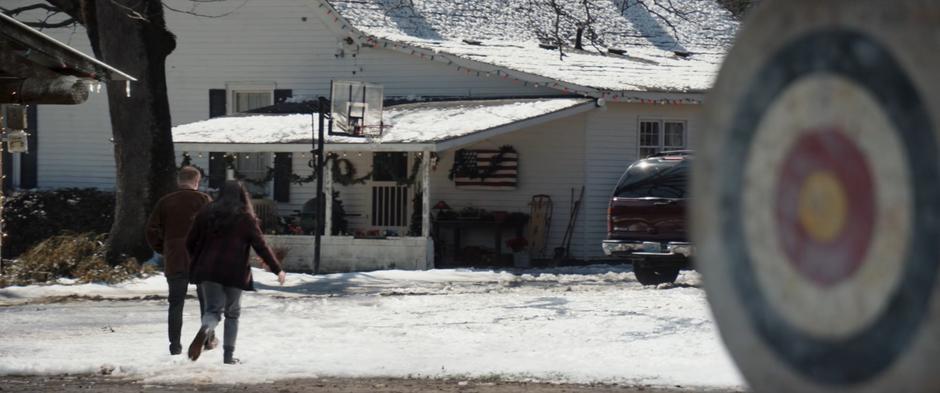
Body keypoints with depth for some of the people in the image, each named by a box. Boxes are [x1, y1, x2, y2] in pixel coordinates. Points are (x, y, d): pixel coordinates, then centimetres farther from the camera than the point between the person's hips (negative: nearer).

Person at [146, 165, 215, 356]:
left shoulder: (165, 202, 6)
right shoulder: (203, 200, -2)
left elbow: (152, 231, 3)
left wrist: (162, 250, 13)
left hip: (174, 261, 2)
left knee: (176, 303, 5)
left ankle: (175, 344, 0)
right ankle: (209, 339, 19)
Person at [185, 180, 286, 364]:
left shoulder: (206, 213, 8)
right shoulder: (246, 218, 0)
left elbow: (190, 242, 12)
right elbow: (261, 246, -2)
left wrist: (198, 261, 30)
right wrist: (277, 269, 8)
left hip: (208, 271, 1)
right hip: (234, 272, -1)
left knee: (213, 309, 6)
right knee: (232, 312, 13)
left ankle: (204, 330, -29)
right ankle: (229, 355, 9)